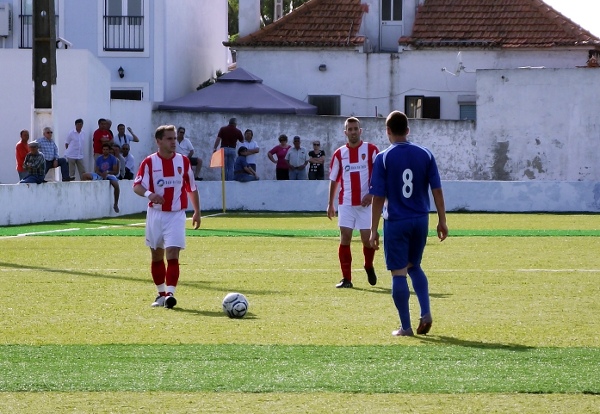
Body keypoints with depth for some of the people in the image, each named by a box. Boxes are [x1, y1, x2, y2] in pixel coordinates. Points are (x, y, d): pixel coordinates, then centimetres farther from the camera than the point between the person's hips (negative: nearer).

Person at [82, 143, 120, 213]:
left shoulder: (113, 158, 1)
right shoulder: (99, 159, 11)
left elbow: (115, 172, -5)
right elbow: (96, 171, 4)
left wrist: (107, 172, -22)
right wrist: (102, 174, -18)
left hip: (110, 175, -4)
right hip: (100, 175, 4)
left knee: (116, 185, -35)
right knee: (85, 175, -14)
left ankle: (116, 204, -19)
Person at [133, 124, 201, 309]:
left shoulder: (183, 161, 3)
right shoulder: (149, 162, -4)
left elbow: (192, 188, 13)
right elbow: (137, 186, -9)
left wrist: (197, 211, 14)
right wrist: (148, 194, -31)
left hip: (176, 215, -1)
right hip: (155, 214, 1)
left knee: (172, 254, -14)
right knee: (156, 256, 10)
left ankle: (170, 293, -20)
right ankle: (161, 293, 23)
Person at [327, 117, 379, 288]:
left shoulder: (371, 150, -1)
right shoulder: (339, 154, 5)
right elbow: (333, 180, 11)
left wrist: (371, 194, -13)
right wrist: (330, 204, 10)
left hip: (365, 203, -1)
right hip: (346, 202, 2)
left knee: (367, 238, 0)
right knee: (345, 238, -5)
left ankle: (369, 267, 30)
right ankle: (346, 278, -1)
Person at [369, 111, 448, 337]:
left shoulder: (383, 158, -7)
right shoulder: (425, 155, 2)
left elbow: (378, 197, -8)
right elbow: (437, 190, 1)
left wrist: (374, 230, -3)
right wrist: (442, 221, 8)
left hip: (395, 222, -4)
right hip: (420, 220, 4)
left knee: (399, 273, 2)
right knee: (414, 266, 21)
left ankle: (405, 327, 4)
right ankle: (426, 313, 4)